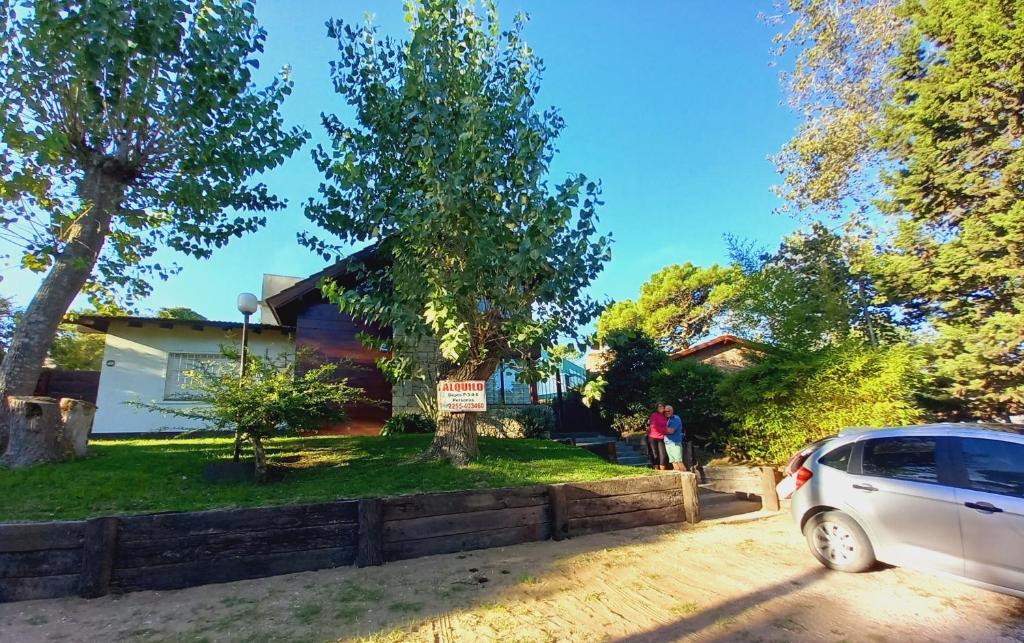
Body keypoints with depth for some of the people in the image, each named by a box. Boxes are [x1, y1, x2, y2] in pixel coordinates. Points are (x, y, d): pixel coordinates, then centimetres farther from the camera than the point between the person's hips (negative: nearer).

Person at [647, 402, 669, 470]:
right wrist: (665, 430, -13)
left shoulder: (665, 417, 12)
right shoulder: (654, 415, -5)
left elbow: (666, 427, 20)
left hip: (661, 438, 4)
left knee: (663, 455, -4)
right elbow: (654, 426, -12)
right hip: (653, 437, -4)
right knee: (655, 455, 0)